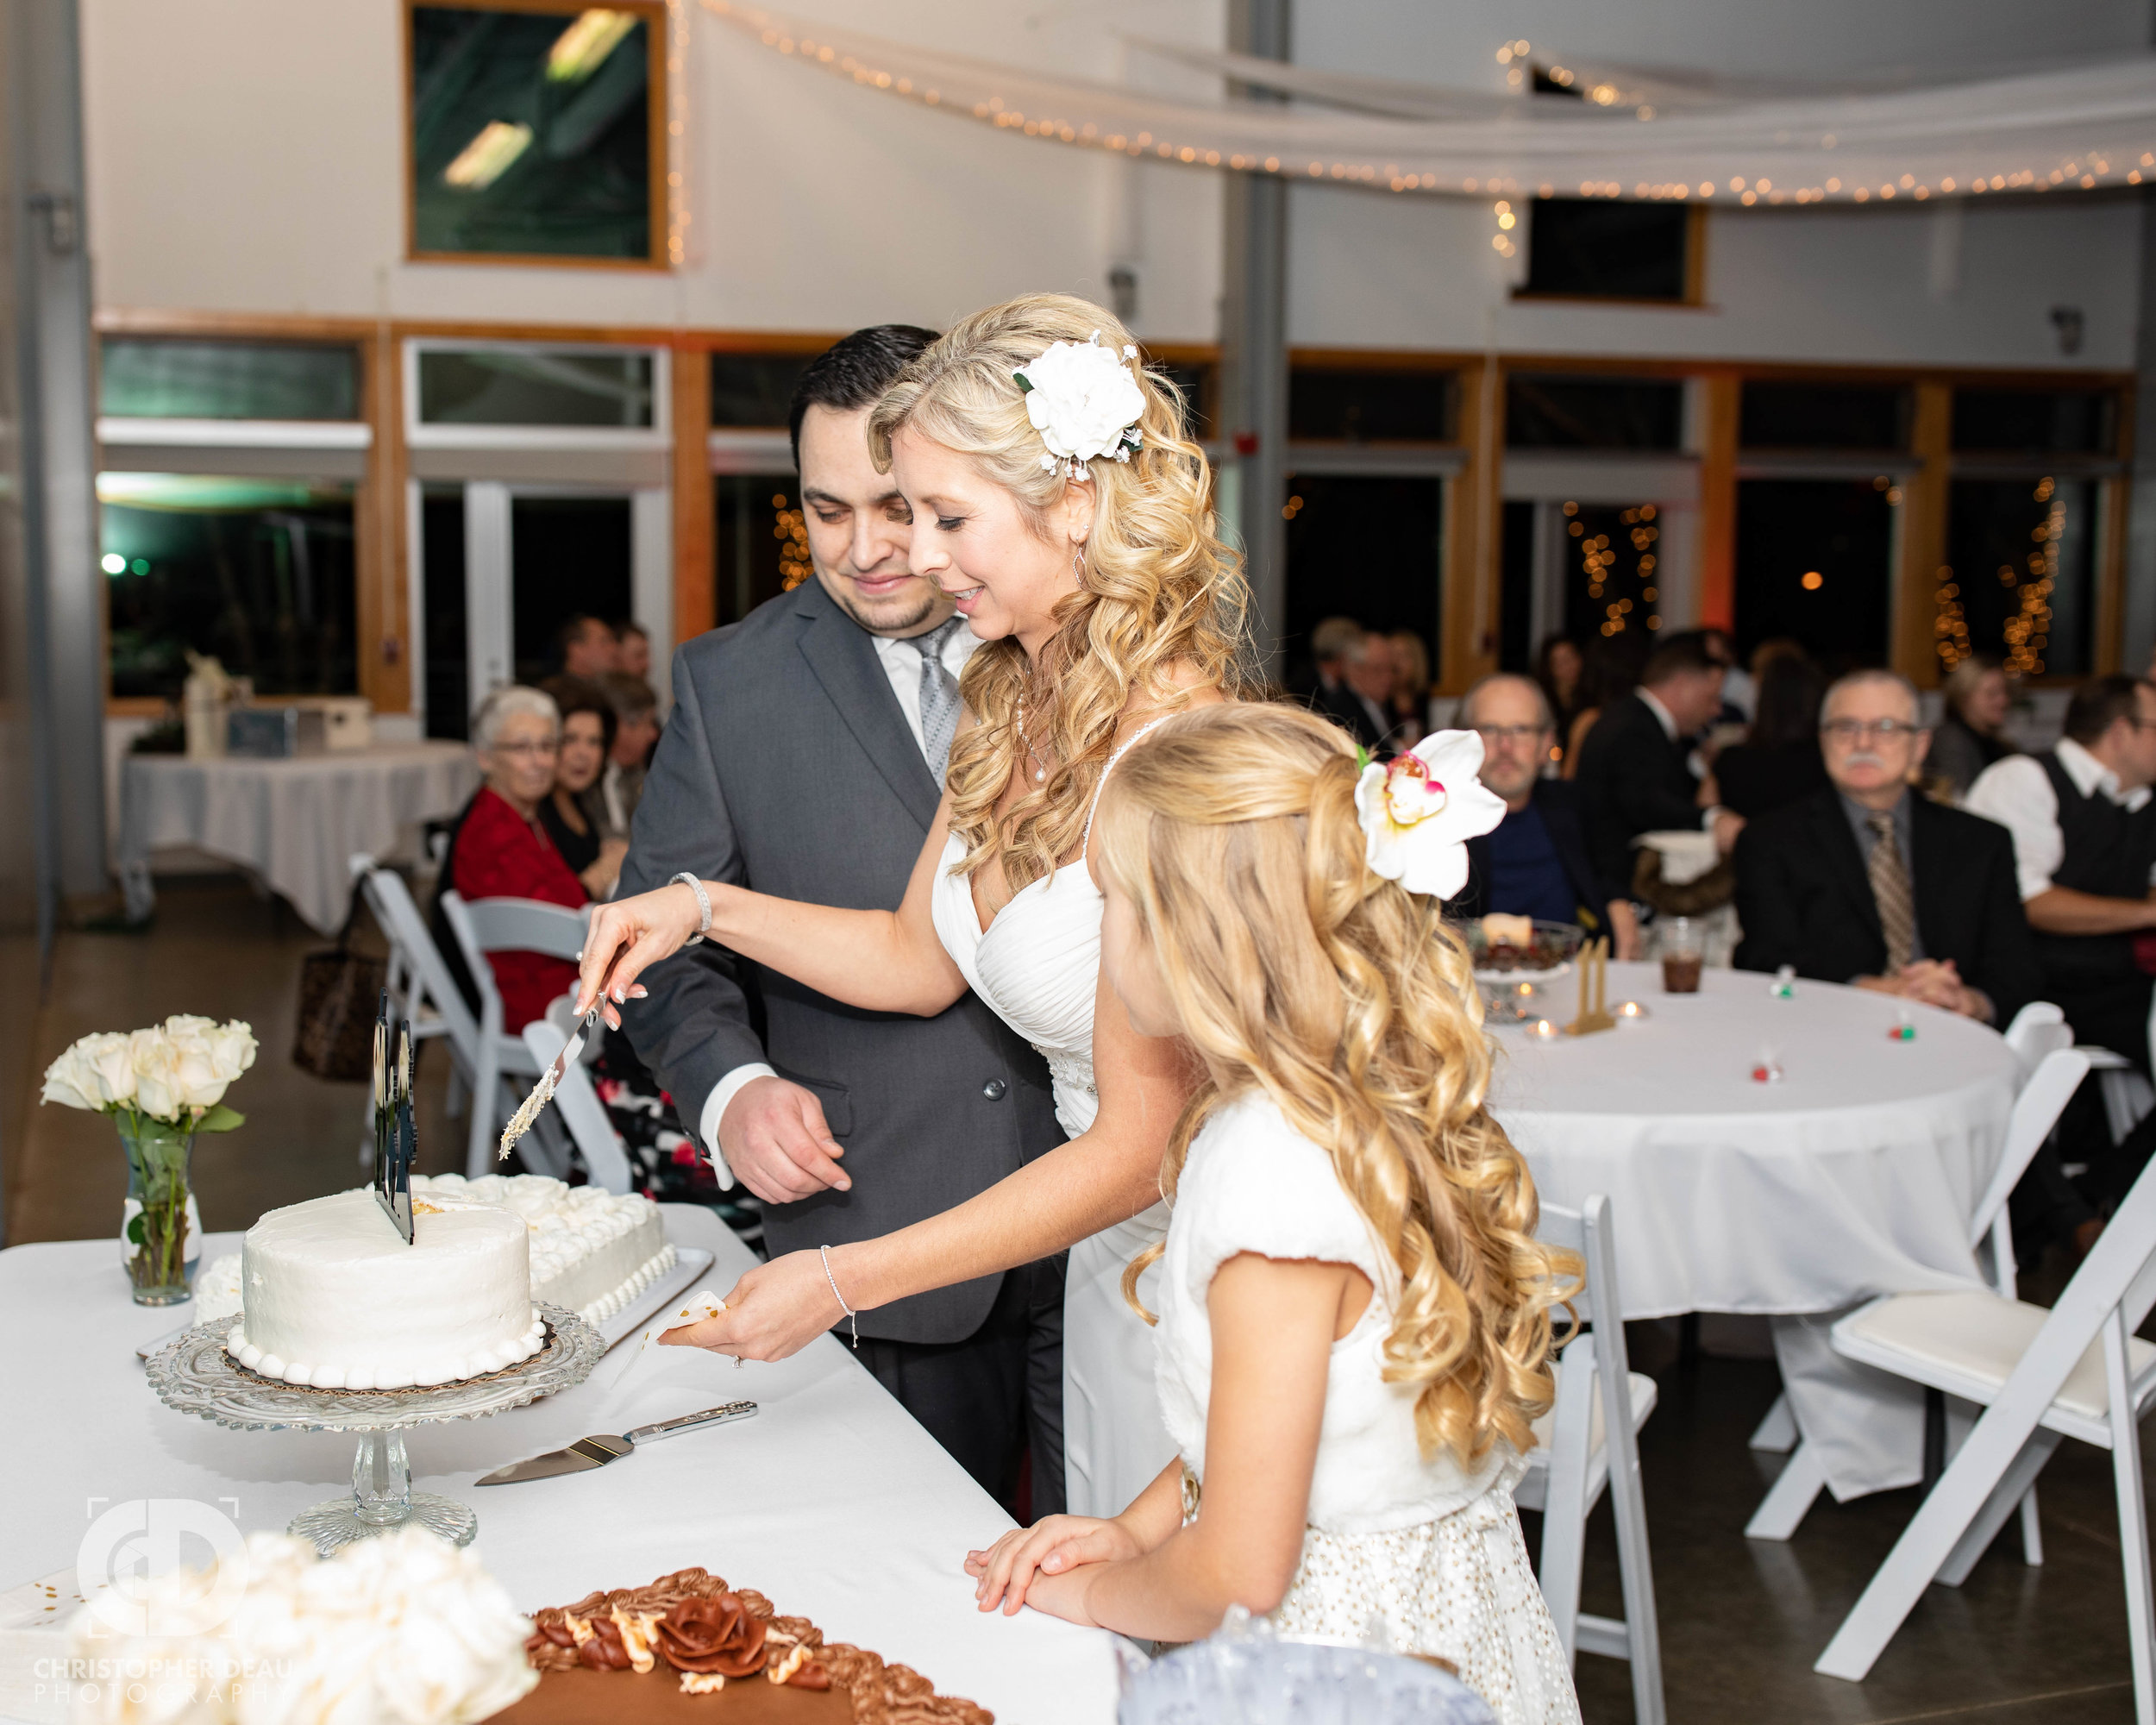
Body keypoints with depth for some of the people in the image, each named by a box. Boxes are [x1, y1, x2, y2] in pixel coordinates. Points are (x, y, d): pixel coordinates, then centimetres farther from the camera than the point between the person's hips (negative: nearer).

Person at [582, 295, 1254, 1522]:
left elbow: (1140, 1145, -23)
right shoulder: (1007, 698, 1)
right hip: (1106, 1257, 8)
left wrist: (843, 1281, -22)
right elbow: (918, 958, 14)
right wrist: (706, 907, 1)